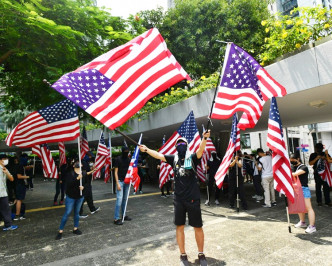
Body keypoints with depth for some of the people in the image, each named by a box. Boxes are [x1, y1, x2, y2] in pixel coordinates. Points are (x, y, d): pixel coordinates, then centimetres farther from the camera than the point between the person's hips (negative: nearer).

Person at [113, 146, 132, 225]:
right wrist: (117, 183, -13)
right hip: (120, 181, -5)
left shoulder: (129, 159, 8)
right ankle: (116, 218, -2)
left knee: (125, 199, 11)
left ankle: (124, 215, 21)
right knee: (119, 199, -8)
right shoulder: (118, 159, -6)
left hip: (127, 181, 5)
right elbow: (116, 172, -6)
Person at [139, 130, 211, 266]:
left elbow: (200, 150, -25)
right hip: (178, 199, 3)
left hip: (193, 199, -3)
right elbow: (158, 155, 7)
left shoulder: (192, 158, -7)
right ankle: (183, 255, 27)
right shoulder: (174, 158, 3)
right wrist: (146, 150, 6)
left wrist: (204, 139, -42)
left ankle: (201, 254, 28)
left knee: (198, 227, 8)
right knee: (179, 226, 10)